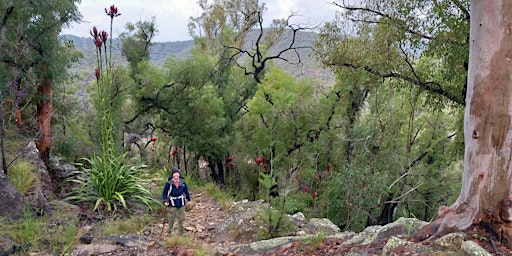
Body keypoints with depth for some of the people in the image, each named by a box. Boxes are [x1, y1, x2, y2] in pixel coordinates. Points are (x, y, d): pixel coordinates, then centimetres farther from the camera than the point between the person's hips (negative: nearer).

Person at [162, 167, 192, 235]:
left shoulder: (182, 182, -3)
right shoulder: (169, 183, -11)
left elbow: (186, 191, 9)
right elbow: (164, 193, -5)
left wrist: (189, 200, 7)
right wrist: (165, 201, -17)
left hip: (181, 203, 3)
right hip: (172, 204, -3)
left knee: (181, 218, 12)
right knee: (171, 219, 4)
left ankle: (181, 232, 27)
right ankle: (169, 232, 18)